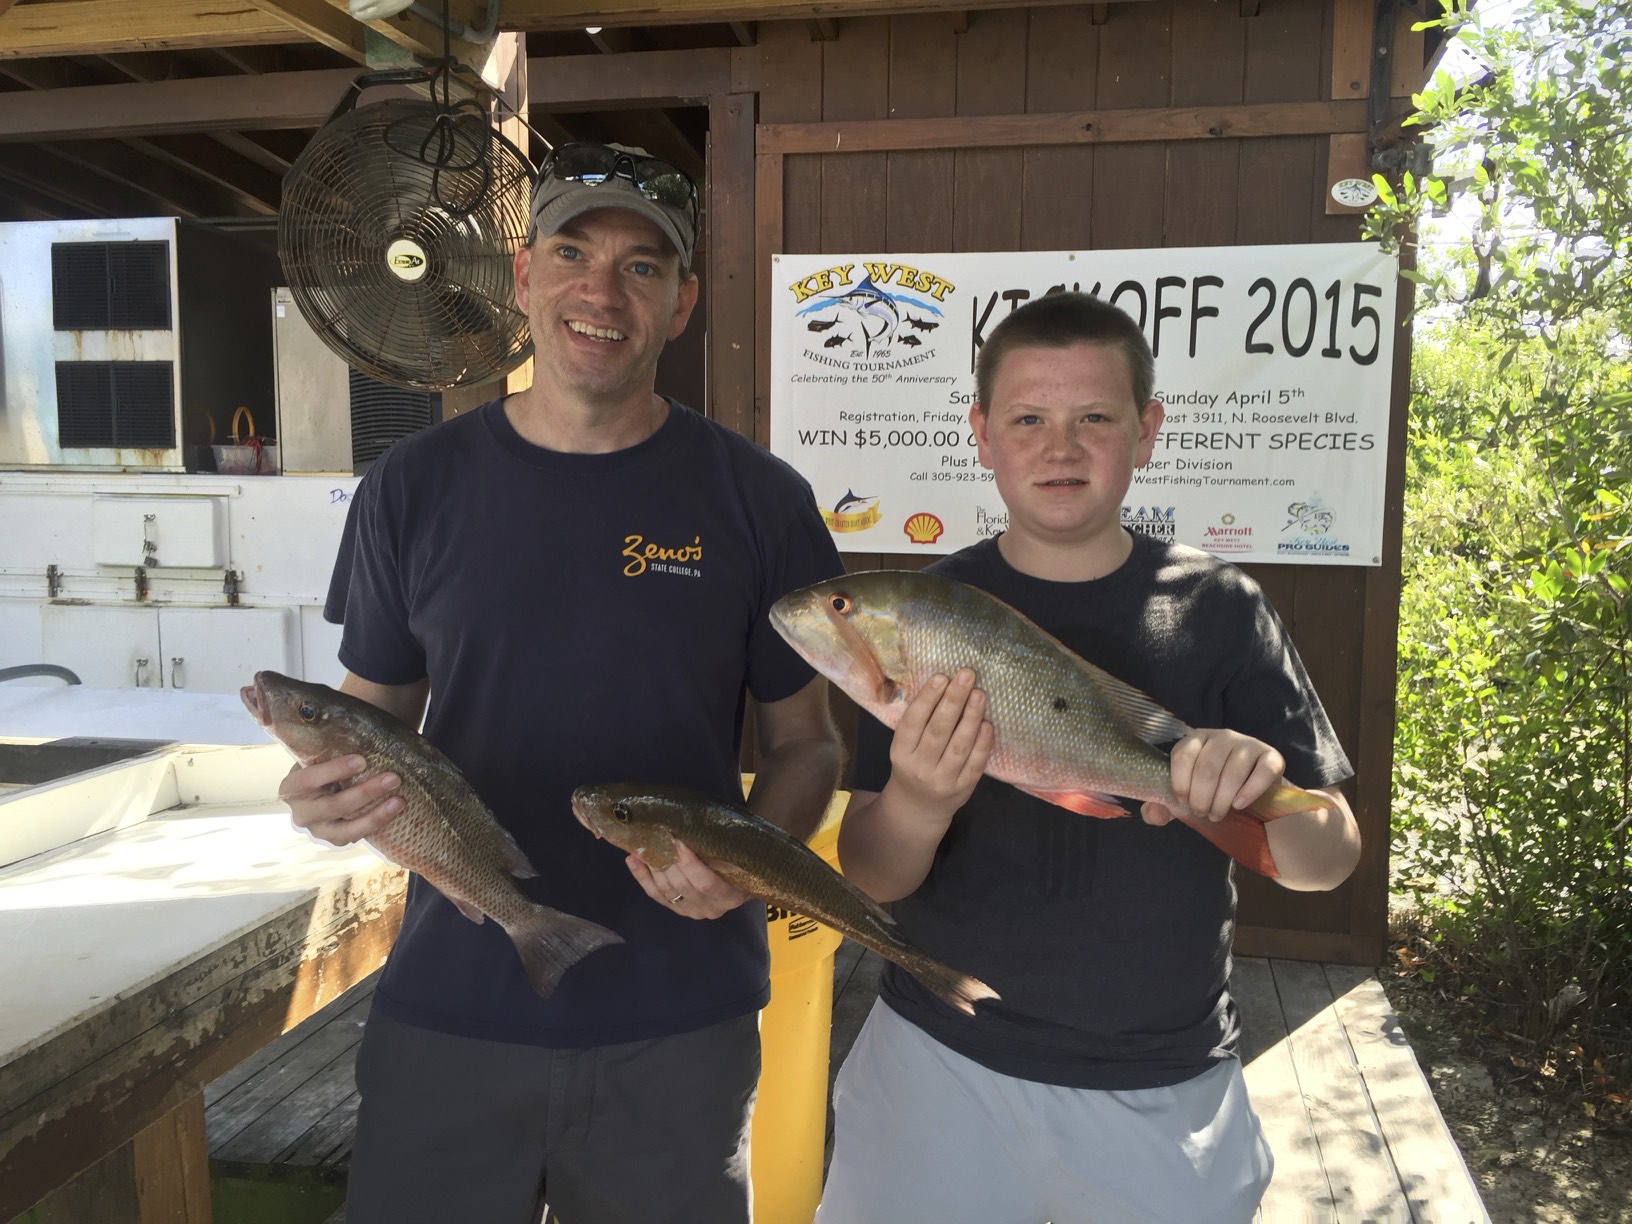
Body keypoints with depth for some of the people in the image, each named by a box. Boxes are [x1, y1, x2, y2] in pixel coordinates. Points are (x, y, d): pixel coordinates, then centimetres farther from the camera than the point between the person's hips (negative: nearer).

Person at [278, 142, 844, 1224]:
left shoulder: (759, 500, -5)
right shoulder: (416, 486, -1)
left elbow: (805, 743, 2)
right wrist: (329, 793, -14)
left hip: (679, 1022, 0)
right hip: (447, 1004, 1)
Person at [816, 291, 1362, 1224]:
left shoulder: (1217, 609, -6)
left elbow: (1329, 862, -5)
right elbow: (867, 876, -7)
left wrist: (1265, 786, -27)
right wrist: (916, 805, -29)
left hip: (1163, 1089, 1)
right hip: (944, 1062, 0)